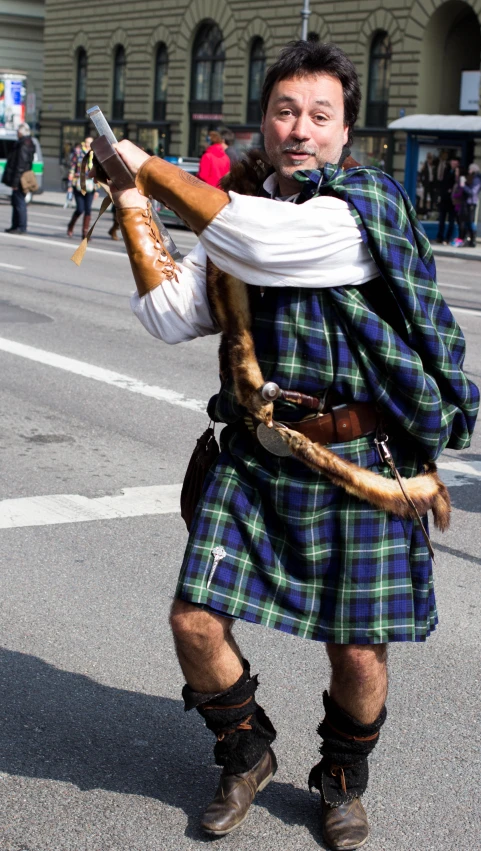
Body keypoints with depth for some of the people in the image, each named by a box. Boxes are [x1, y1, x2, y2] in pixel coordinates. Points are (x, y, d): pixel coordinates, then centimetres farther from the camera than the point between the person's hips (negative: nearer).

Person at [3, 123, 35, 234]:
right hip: (22, 180, 10)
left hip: (20, 180, -10)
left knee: (19, 202, -7)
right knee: (16, 202, 15)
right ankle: (15, 225, 21)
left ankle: (22, 227, -5)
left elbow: (20, 165, -21)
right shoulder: (28, 144, 15)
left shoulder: (23, 146, -17)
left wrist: (15, 182, -20)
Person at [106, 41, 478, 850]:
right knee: (195, 619, -1)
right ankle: (247, 753, 28)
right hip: (255, 457, 4)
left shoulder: (369, 205, -10)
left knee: (357, 651, 5)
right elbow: (172, 315, 4)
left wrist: (153, 169, -13)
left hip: (358, 464, -4)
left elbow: (264, 241, -25)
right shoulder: (237, 206, 10)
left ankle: (342, 780, 35)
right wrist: (134, 209, -2)